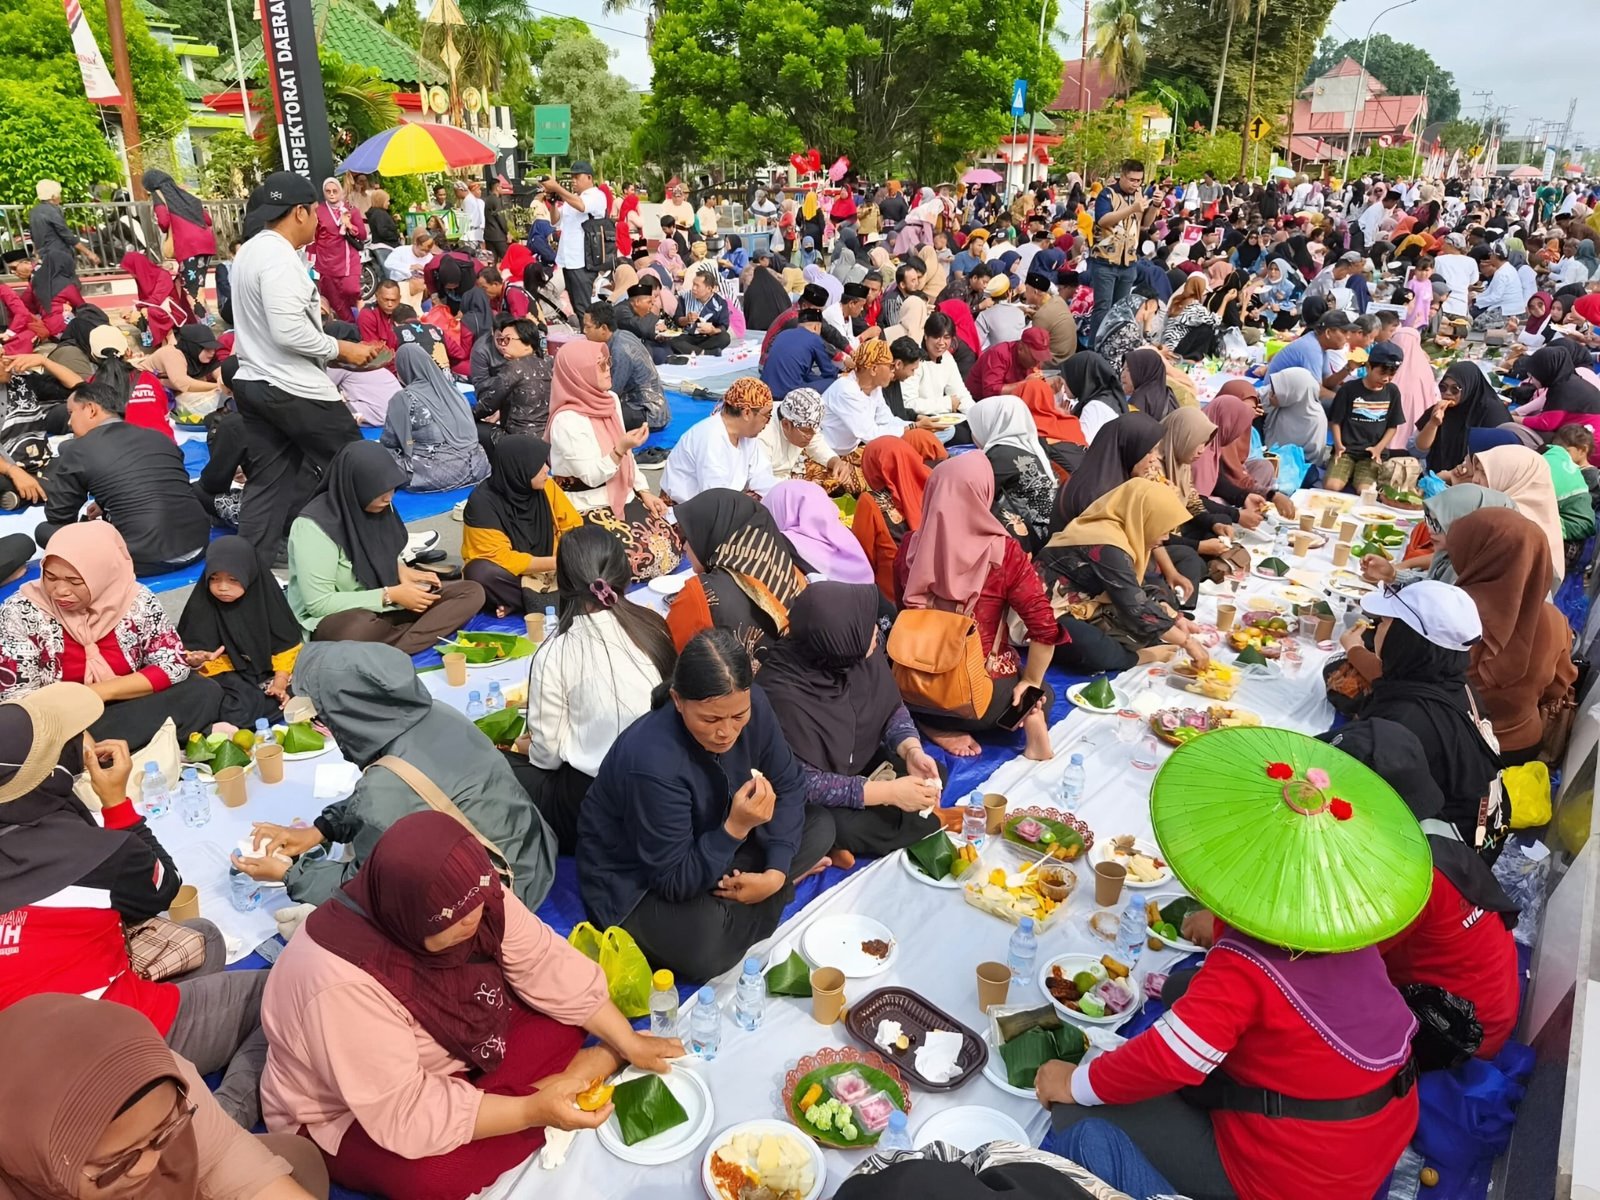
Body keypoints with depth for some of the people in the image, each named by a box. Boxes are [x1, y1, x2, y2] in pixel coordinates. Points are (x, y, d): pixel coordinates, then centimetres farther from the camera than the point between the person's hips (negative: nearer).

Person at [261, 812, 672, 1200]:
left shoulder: (468, 898, -20)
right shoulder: (345, 985, -39)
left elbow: (548, 965, -11)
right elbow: (404, 1112, -36)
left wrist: (627, 1041, -14)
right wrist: (533, 1110, -37)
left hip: (452, 1053, 6)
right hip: (348, 1116, -6)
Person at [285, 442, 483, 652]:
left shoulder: (378, 505, -2)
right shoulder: (313, 526, -21)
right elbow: (318, 603, -22)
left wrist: (401, 570, -4)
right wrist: (390, 595, -22)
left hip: (383, 608, 8)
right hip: (333, 620, -7)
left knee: (472, 593, -11)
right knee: (360, 627, -44)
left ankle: (393, 652, -27)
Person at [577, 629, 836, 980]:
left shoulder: (752, 707, -20)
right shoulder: (652, 762, -37)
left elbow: (789, 785, -5)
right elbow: (676, 882, -29)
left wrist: (776, 872, -17)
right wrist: (736, 828, -42)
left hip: (711, 845, 7)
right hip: (635, 885, -6)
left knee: (819, 825, -3)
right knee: (706, 942, -35)